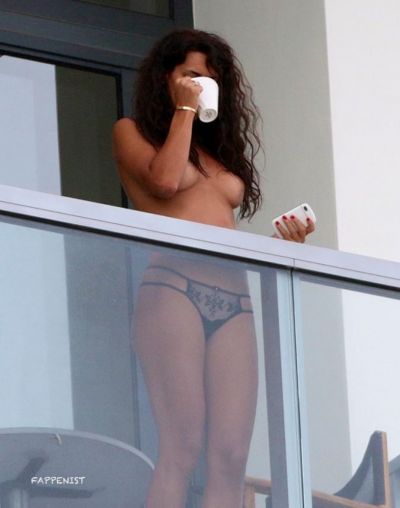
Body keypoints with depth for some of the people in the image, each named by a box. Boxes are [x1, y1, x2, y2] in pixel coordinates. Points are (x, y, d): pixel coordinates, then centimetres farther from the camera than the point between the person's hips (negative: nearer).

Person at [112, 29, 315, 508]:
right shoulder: (132, 132, 15)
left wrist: (279, 243, 6)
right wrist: (184, 109, 5)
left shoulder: (220, 148, 29)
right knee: (181, 448, -18)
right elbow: (165, 180, -6)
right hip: (174, 285, -5)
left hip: (233, 298, 5)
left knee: (231, 456, -9)